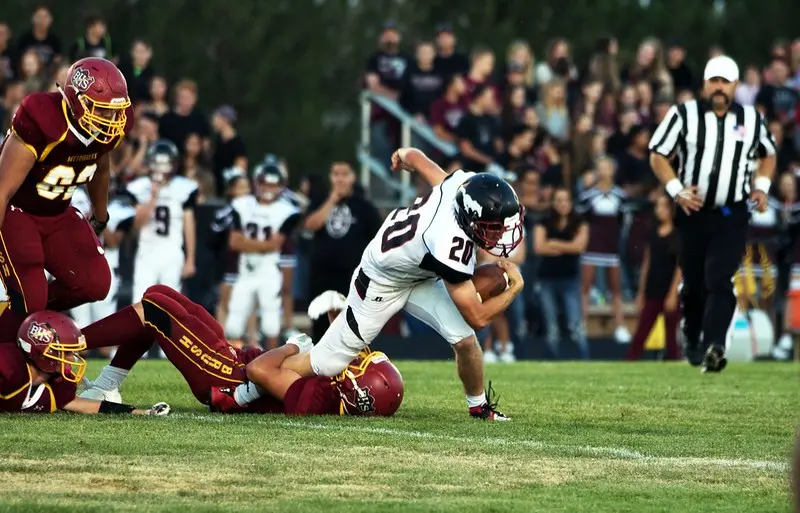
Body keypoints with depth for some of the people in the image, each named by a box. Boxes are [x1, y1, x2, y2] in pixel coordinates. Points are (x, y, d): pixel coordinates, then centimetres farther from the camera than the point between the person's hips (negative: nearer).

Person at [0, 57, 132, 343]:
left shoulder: (112, 126, -11)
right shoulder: (43, 122, -33)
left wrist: (100, 219, 28)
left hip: (58, 215, 7)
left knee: (95, 283, -8)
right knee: (29, 297, -19)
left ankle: (31, 311, 16)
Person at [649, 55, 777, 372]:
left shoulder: (751, 119, 5)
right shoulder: (684, 115, -2)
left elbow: (768, 154, 21)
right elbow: (658, 155, 2)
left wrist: (761, 187, 4)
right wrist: (676, 190, -11)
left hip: (732, 217, 0)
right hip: (693, 214, 1)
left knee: (719, 281, -16)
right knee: (693, 284, 10)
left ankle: (714, 348, -29)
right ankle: (692, 340, 34)